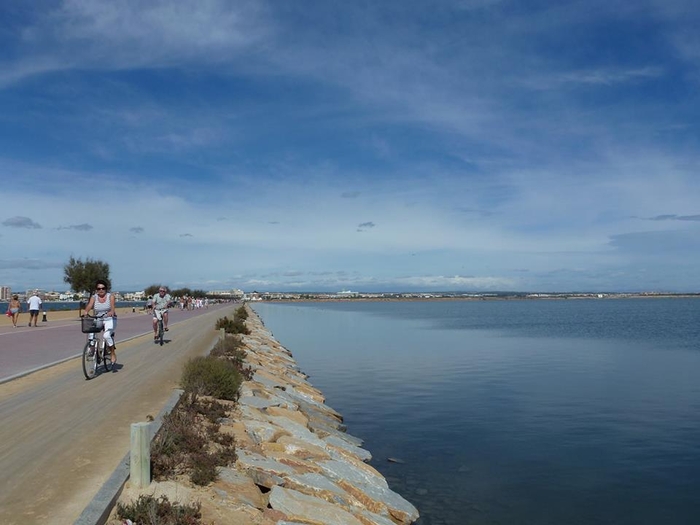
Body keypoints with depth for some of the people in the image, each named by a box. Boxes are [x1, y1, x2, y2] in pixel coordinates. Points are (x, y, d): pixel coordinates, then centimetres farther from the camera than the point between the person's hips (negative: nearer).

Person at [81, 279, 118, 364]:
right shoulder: (94, 297, 1)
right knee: (91, 334, -22)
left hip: (109, 319, -3)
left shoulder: (110, 296, -4)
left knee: (107, 335, -26)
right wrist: (85, 312, -40)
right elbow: (89, 305, -18)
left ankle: (113, 354, -7)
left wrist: (112, 312, -44)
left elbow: (113, 306, -22)